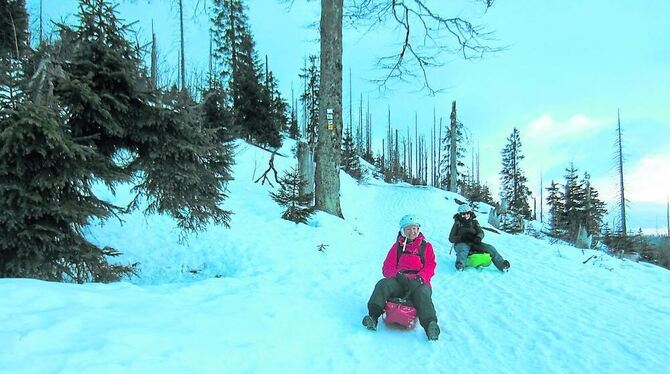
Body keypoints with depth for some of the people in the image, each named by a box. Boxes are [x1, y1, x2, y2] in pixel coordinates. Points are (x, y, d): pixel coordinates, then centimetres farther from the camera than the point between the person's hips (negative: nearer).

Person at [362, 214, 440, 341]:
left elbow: (430, 267, 9)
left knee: (422, 293, -37)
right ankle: (373, 316, -46)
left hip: (419, 281, -1)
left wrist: (420, 277, -13)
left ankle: (430, 325, -57)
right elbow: (387, 268, 14)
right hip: (399, 280, 2)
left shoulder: (426, 246, 20)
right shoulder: (397, 246, 22)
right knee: (383, 285, -30)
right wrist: (398, 274, -10)